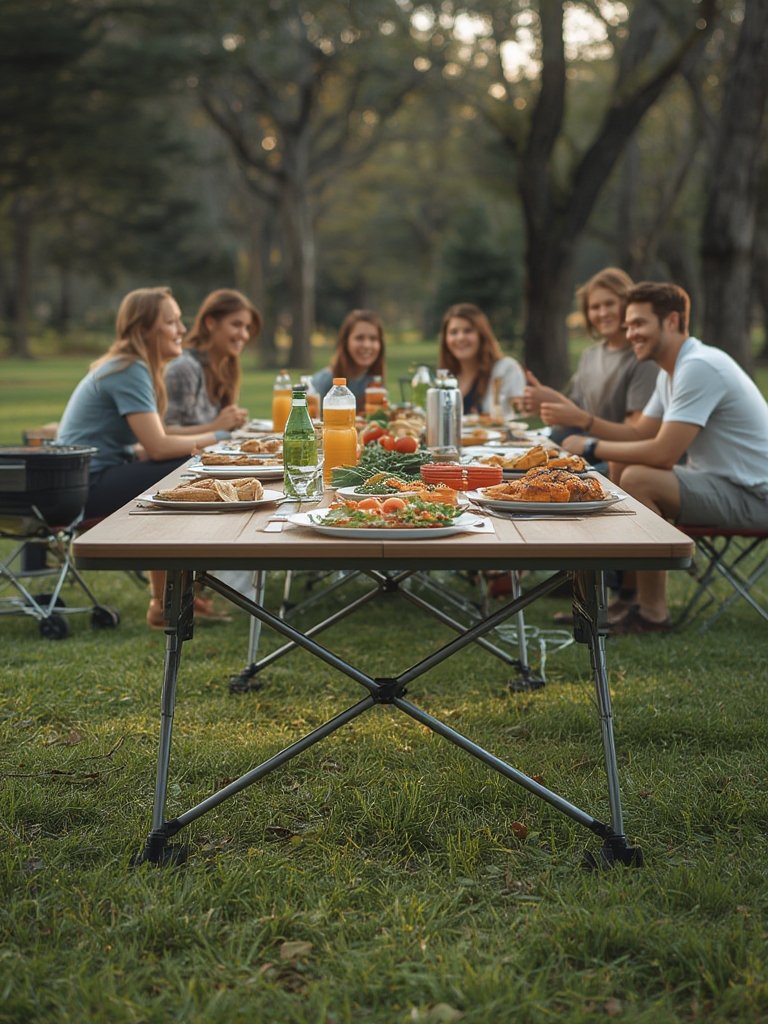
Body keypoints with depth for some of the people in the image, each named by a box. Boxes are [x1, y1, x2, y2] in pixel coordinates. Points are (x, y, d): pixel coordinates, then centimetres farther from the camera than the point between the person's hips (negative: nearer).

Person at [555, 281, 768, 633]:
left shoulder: (699, 367, -21)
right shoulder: (672, 371, 12)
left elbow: (663, 454, -26)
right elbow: (639, 434, 13)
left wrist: (591, 447, -15)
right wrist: (582, 420, -2)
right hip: (722, 484, 11)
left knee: (637, 479, -25)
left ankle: (652, 614, -15)